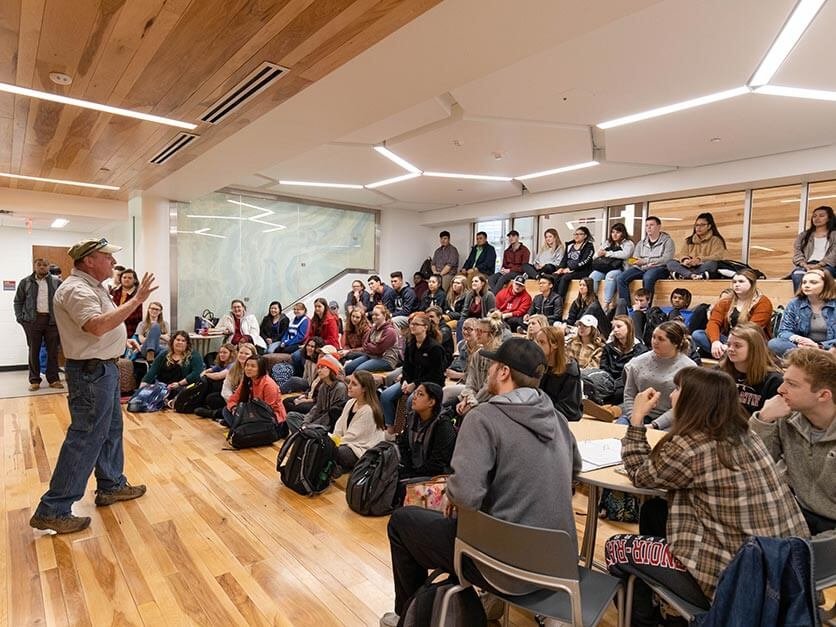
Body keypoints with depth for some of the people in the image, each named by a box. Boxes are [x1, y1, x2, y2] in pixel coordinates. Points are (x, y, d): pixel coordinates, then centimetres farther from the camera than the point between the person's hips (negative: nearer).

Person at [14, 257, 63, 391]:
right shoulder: (25, 282, 6)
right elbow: (18, 301, 11)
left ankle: (53, 379, 11)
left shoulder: (56, 282, 5)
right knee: (34, 351, 5)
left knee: (53, 351, 3)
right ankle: (34, 380, 12)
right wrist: (20, 318, 1)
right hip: (32, 320, 0)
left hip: (52, 320, 0)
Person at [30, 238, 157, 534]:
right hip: (91, 371, -11)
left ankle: (111, 485, 33)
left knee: (111, 429, 19)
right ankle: (53, 511, 5)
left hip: (103, 367, 11)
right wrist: (136, 300, -32)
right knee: (86, 438, -5)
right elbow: (98, 325, -35)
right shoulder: (76, 289, -20)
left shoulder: (91, 286, 13)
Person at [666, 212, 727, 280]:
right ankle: (692, 275, -41)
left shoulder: (716, 240, 8)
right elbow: (684, 255, 13)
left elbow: (718, 256, -8)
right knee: (670, 262, -21)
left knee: (712, 263, -37)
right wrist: (685, 259, -14)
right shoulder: (689, 240, 20)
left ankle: (683, 275, -38)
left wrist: (699, 259, -25)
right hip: (689, 268, 3)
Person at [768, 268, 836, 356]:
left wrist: (819, 346, -25)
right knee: (773, 343, -28)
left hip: (828, 349, -3)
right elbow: (784, 331, 1)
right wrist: (797, 339, -22)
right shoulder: (794, 304, 7)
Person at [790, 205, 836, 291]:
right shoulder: (803, 235, 27)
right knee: (797, 275, -38)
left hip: (826, 265, -1)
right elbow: (797, 252, 11)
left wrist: (818, 265, -15)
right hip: (807, 265, 2)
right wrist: (804, 264, -11)